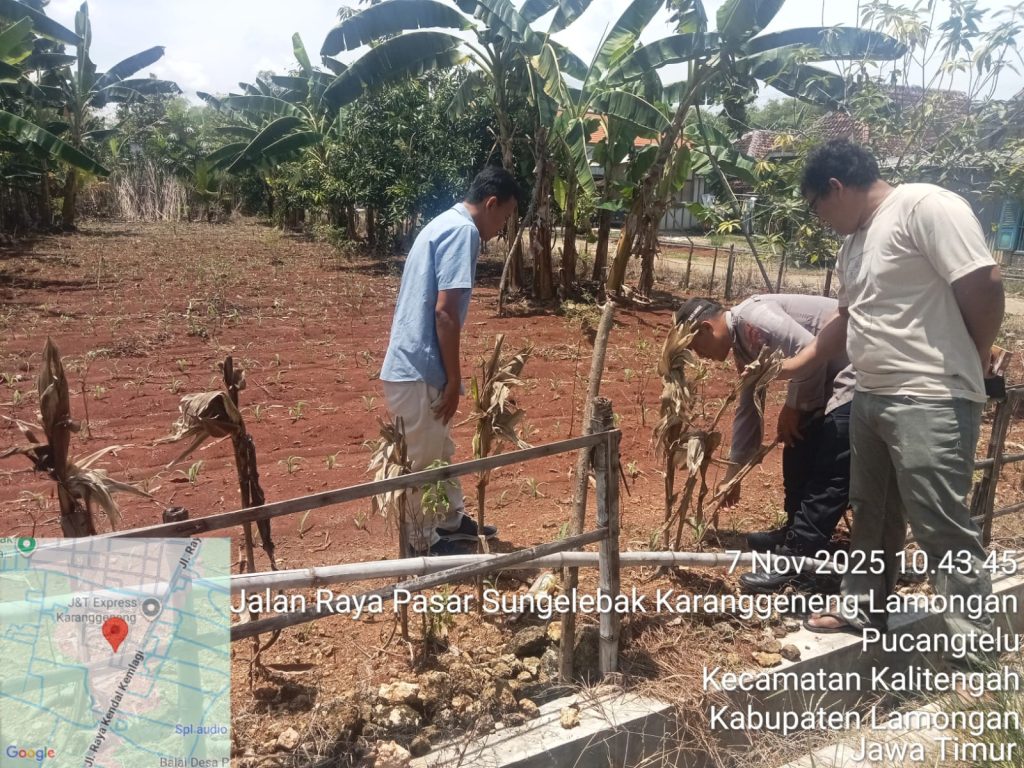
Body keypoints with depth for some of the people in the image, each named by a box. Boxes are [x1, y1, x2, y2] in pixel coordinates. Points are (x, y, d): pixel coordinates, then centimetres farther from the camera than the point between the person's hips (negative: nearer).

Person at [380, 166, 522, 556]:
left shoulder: (445, 224, 16)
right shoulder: (463, 231, -15)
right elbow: (445, 311, -23)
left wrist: (448, 376, 25)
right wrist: (453, 379, -15)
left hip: (416, 362, 10)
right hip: (419, 368, -10)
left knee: (439, 451, 22)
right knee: (423, 460, 5)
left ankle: (451, 520, 38)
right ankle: (424, 543, 21)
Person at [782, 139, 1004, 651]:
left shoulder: (926, 207, -14)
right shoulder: (855, 242, 15)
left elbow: (984, 286, -17)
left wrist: (965, 367, -4)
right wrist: (792, 366, 21)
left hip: (931, 403, -9)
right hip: (871, 398, 9)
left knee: (941, 528, -4)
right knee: (872, 516, 19)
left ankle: (976, 655, 8)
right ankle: (863, 611, 35)